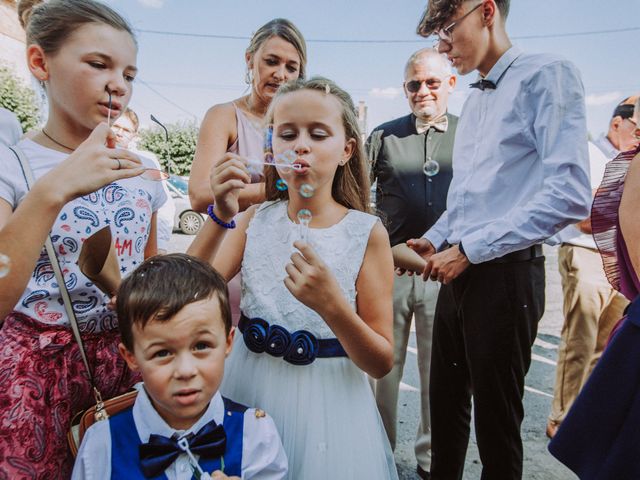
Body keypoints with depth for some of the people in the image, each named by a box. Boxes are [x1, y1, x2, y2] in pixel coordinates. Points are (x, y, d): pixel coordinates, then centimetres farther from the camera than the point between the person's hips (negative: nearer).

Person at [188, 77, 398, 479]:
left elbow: (381, 363, -13)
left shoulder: (367, 232, -13)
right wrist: (220, 217, -23)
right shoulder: (255, 221, -4)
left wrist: (332, 304, -29)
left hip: (327, 402, -2)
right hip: (248, 392, 3)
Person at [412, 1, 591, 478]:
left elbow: (570, 195, -20)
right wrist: (435, 241, 8)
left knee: (496, 420, 8)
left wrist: (469, 250, -17)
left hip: (504, 274, -7)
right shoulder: (475, 99, 16)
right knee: (445, 402, 18)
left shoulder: (546, 75, -8)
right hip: (460, 272, 8)